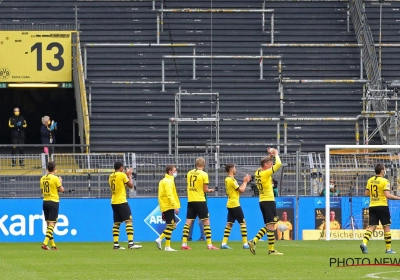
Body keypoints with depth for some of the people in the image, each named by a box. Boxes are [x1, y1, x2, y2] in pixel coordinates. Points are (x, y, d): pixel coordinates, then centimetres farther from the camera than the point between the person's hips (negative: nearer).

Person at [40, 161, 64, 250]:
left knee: (48, 223, 11)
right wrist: (60, 182, 12)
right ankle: (45, 243, -20)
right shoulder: (55, 178, -12)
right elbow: (61, 190, -6)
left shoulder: (42, 179, 6)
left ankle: (53, 245, 15)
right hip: (54, 202, -6)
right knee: (52, 223, -7)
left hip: (45, 202, 6)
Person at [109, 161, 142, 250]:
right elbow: (131, 185, -4)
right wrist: (129, 175, 10)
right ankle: (130, 243, -17)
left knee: (116, 223, 10)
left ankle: (116, 244, 5)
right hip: (122, 202, -7)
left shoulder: (111, 176, 12)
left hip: (113, 202, 7)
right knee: (129, 221, -8)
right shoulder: (122, 175, -9)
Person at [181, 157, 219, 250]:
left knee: (188, 221, 6)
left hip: (190, 200, 5)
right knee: (206, 221, 1)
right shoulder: (204, 174, -9)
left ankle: (184, 244, 3)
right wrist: (210, 190, 13)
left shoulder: (189, 173, 6)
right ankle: (209, 245, -2)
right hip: (200, 200, -5)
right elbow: (205, 190, -8)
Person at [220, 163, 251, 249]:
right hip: (235, 204, -9)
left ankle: (224, 243, 0)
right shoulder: (231, 180, -16)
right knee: (243, 222, -2)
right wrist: (245, 182, -1)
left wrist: (245, 182, 12)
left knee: (229, 223, 6)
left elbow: (239, 189, 18)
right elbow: (241, 190, -14)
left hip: (230, 204, 9)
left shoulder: (227, 179, 14)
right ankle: (245, 244, -1)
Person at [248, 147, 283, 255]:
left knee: (268, 225, 15)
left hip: (262, 201, 9)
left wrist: (270, 156, 20)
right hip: (269, 201, -9)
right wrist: (276, 154, -3)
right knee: (271, 225, -5)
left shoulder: (258, 172, 9)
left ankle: (253, 241, 5)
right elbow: (278, 164, -19)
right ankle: (271, 249, -4)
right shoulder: (265, 173, -15)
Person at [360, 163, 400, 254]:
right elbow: (388, 195, -18)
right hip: (382, 206, -5)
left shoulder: (370, 180, 6)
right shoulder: (384, 181, -12)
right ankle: (388, 249, 10)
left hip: (372, 206, 5)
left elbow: (366, 194, 11)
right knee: (386, 227, 5)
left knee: (371, 227, 4)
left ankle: (364, 243, -18)